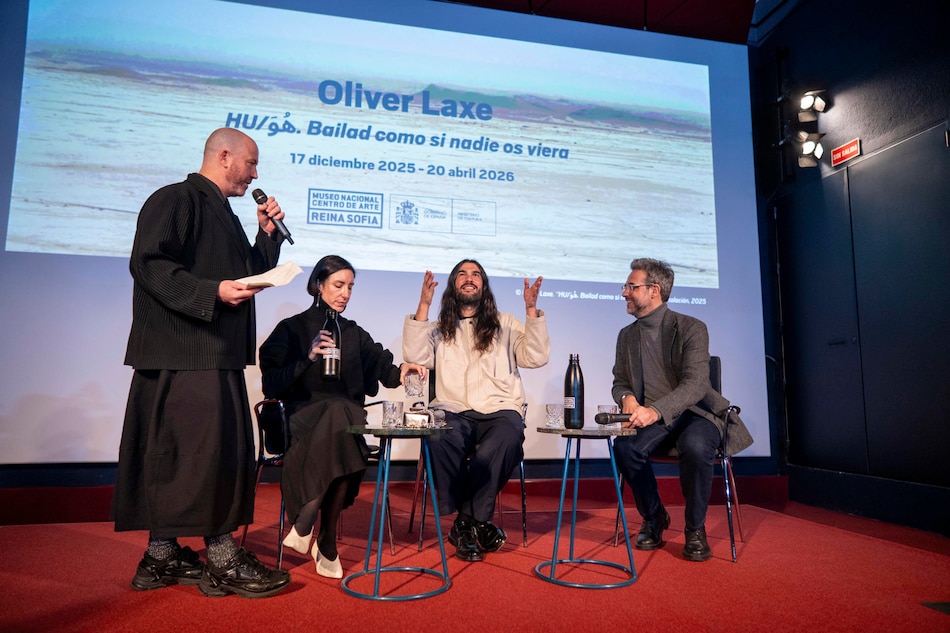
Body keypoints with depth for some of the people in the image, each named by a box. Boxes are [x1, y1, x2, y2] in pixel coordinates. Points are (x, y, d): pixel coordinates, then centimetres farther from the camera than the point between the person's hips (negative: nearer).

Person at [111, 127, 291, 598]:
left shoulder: (221, 211, 23)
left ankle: (162, 557, 20)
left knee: (172, 454, 12)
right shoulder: (175, 199, -6)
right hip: (185, 352, -10)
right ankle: (222, 560, 0)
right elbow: (148, 263, -16)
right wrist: (212, 292, -23)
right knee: (208, 448, -8)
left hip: (217, 355, 10)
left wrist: (268, 233, 14)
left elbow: (248, 276, 25)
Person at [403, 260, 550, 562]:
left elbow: (536, 357, 7)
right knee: (438, 442, -36)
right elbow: (416, 357, 0)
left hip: (500, 410, 0)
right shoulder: (440, 329, 20)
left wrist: (532, 309, -2)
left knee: (507, 440, -36)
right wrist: (423, 305, -4)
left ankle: (466, 523, -18)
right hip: (453, 411, 0)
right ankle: (477, 522, -16)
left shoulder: (505, 325, 21)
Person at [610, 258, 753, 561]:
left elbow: (695, 384, -21)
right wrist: (627, 397, -14)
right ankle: (653, 518, 0)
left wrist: (655, 410, -38)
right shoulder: (626, 335, 9)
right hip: (652, 419, 4)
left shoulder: (691, 328, -9)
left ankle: (695, 529, -9)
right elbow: (619, 381, 13)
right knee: (624, 446, -27)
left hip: (695, 412, -4)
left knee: (695, 447, -37)